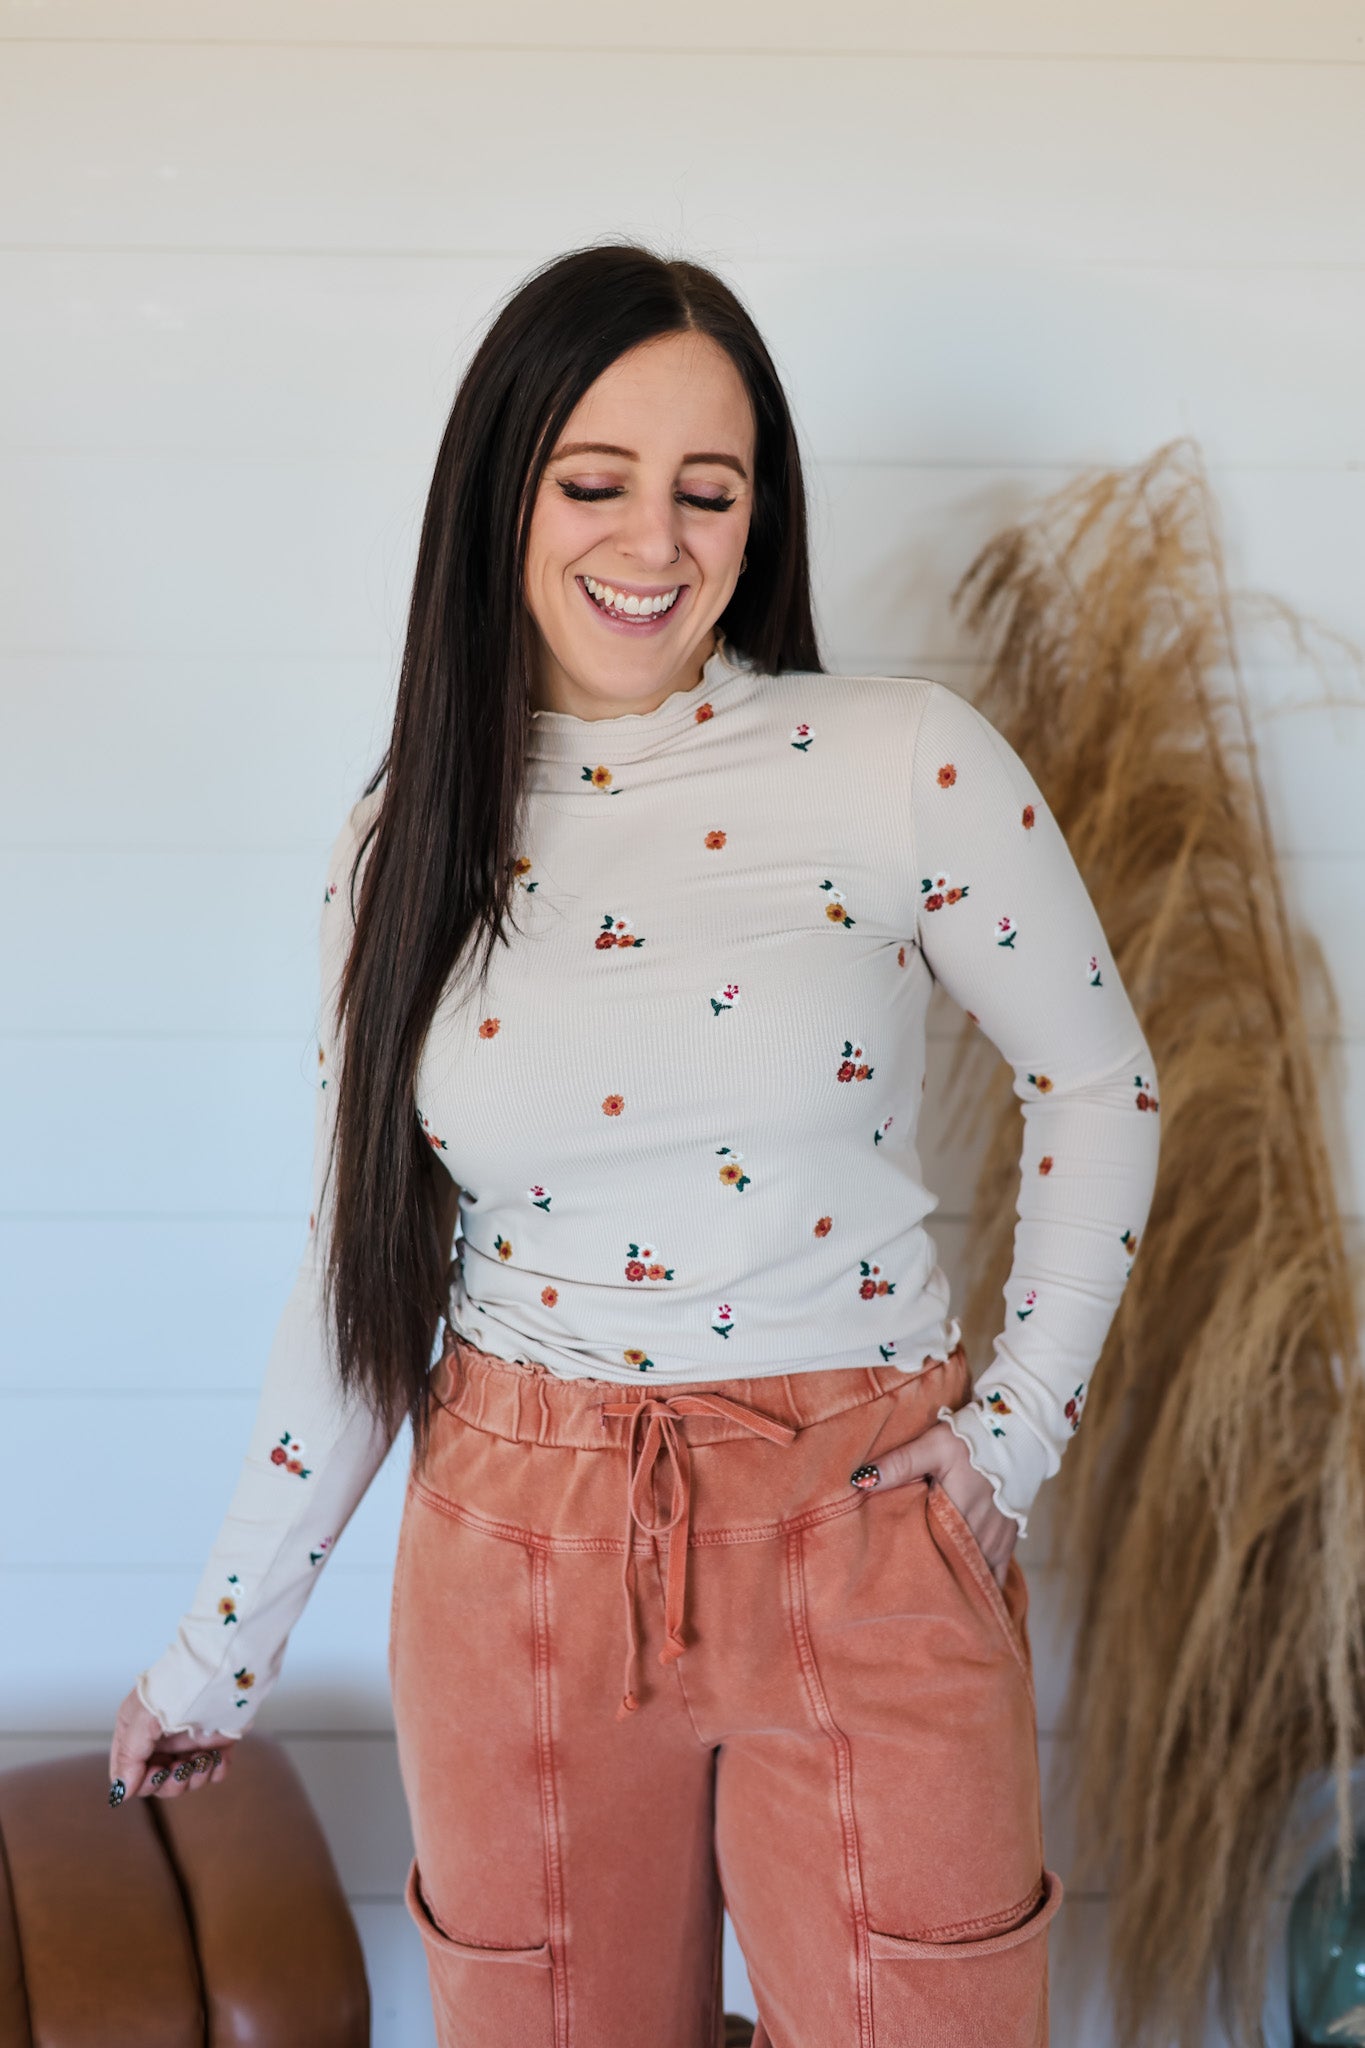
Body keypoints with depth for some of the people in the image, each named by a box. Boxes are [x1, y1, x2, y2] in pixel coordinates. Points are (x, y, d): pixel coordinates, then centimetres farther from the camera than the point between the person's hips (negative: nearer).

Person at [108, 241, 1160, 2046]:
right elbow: (363, 1261, 8)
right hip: (520, 1553, 2)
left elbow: (1099, 1087, 5)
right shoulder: (415, 836, 1)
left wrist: (1023, 1421, -2)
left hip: (866, 1535, -2)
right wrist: (224, 1643, 12)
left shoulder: (908, 765, -8)